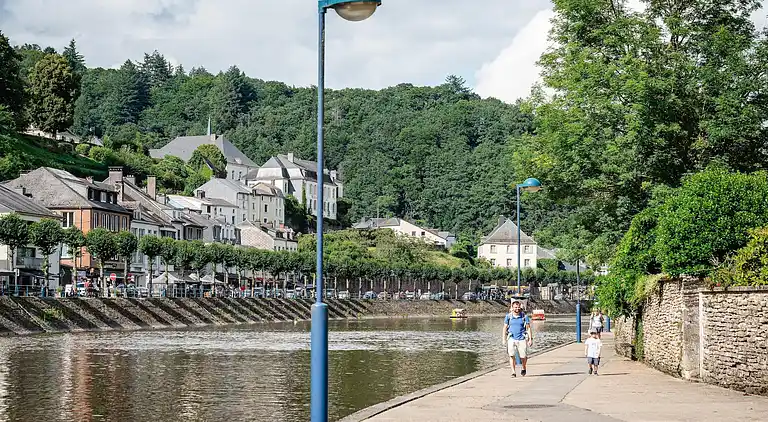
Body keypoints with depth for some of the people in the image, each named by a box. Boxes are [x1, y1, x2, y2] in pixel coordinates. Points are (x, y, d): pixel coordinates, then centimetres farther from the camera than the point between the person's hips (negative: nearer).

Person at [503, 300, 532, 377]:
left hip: (522, 339, -1)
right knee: (511, 355, -12)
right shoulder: (508, 316, 4)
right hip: (512, 339, 1)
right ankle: (513, 372, -5)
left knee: (523, 356, 1)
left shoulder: (524, 316, 0)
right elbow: (505, 328, 10)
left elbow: (528, 328, 2)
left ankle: (524, 368, 31)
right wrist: (504, 339, 6)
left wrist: (530, 339, -5)